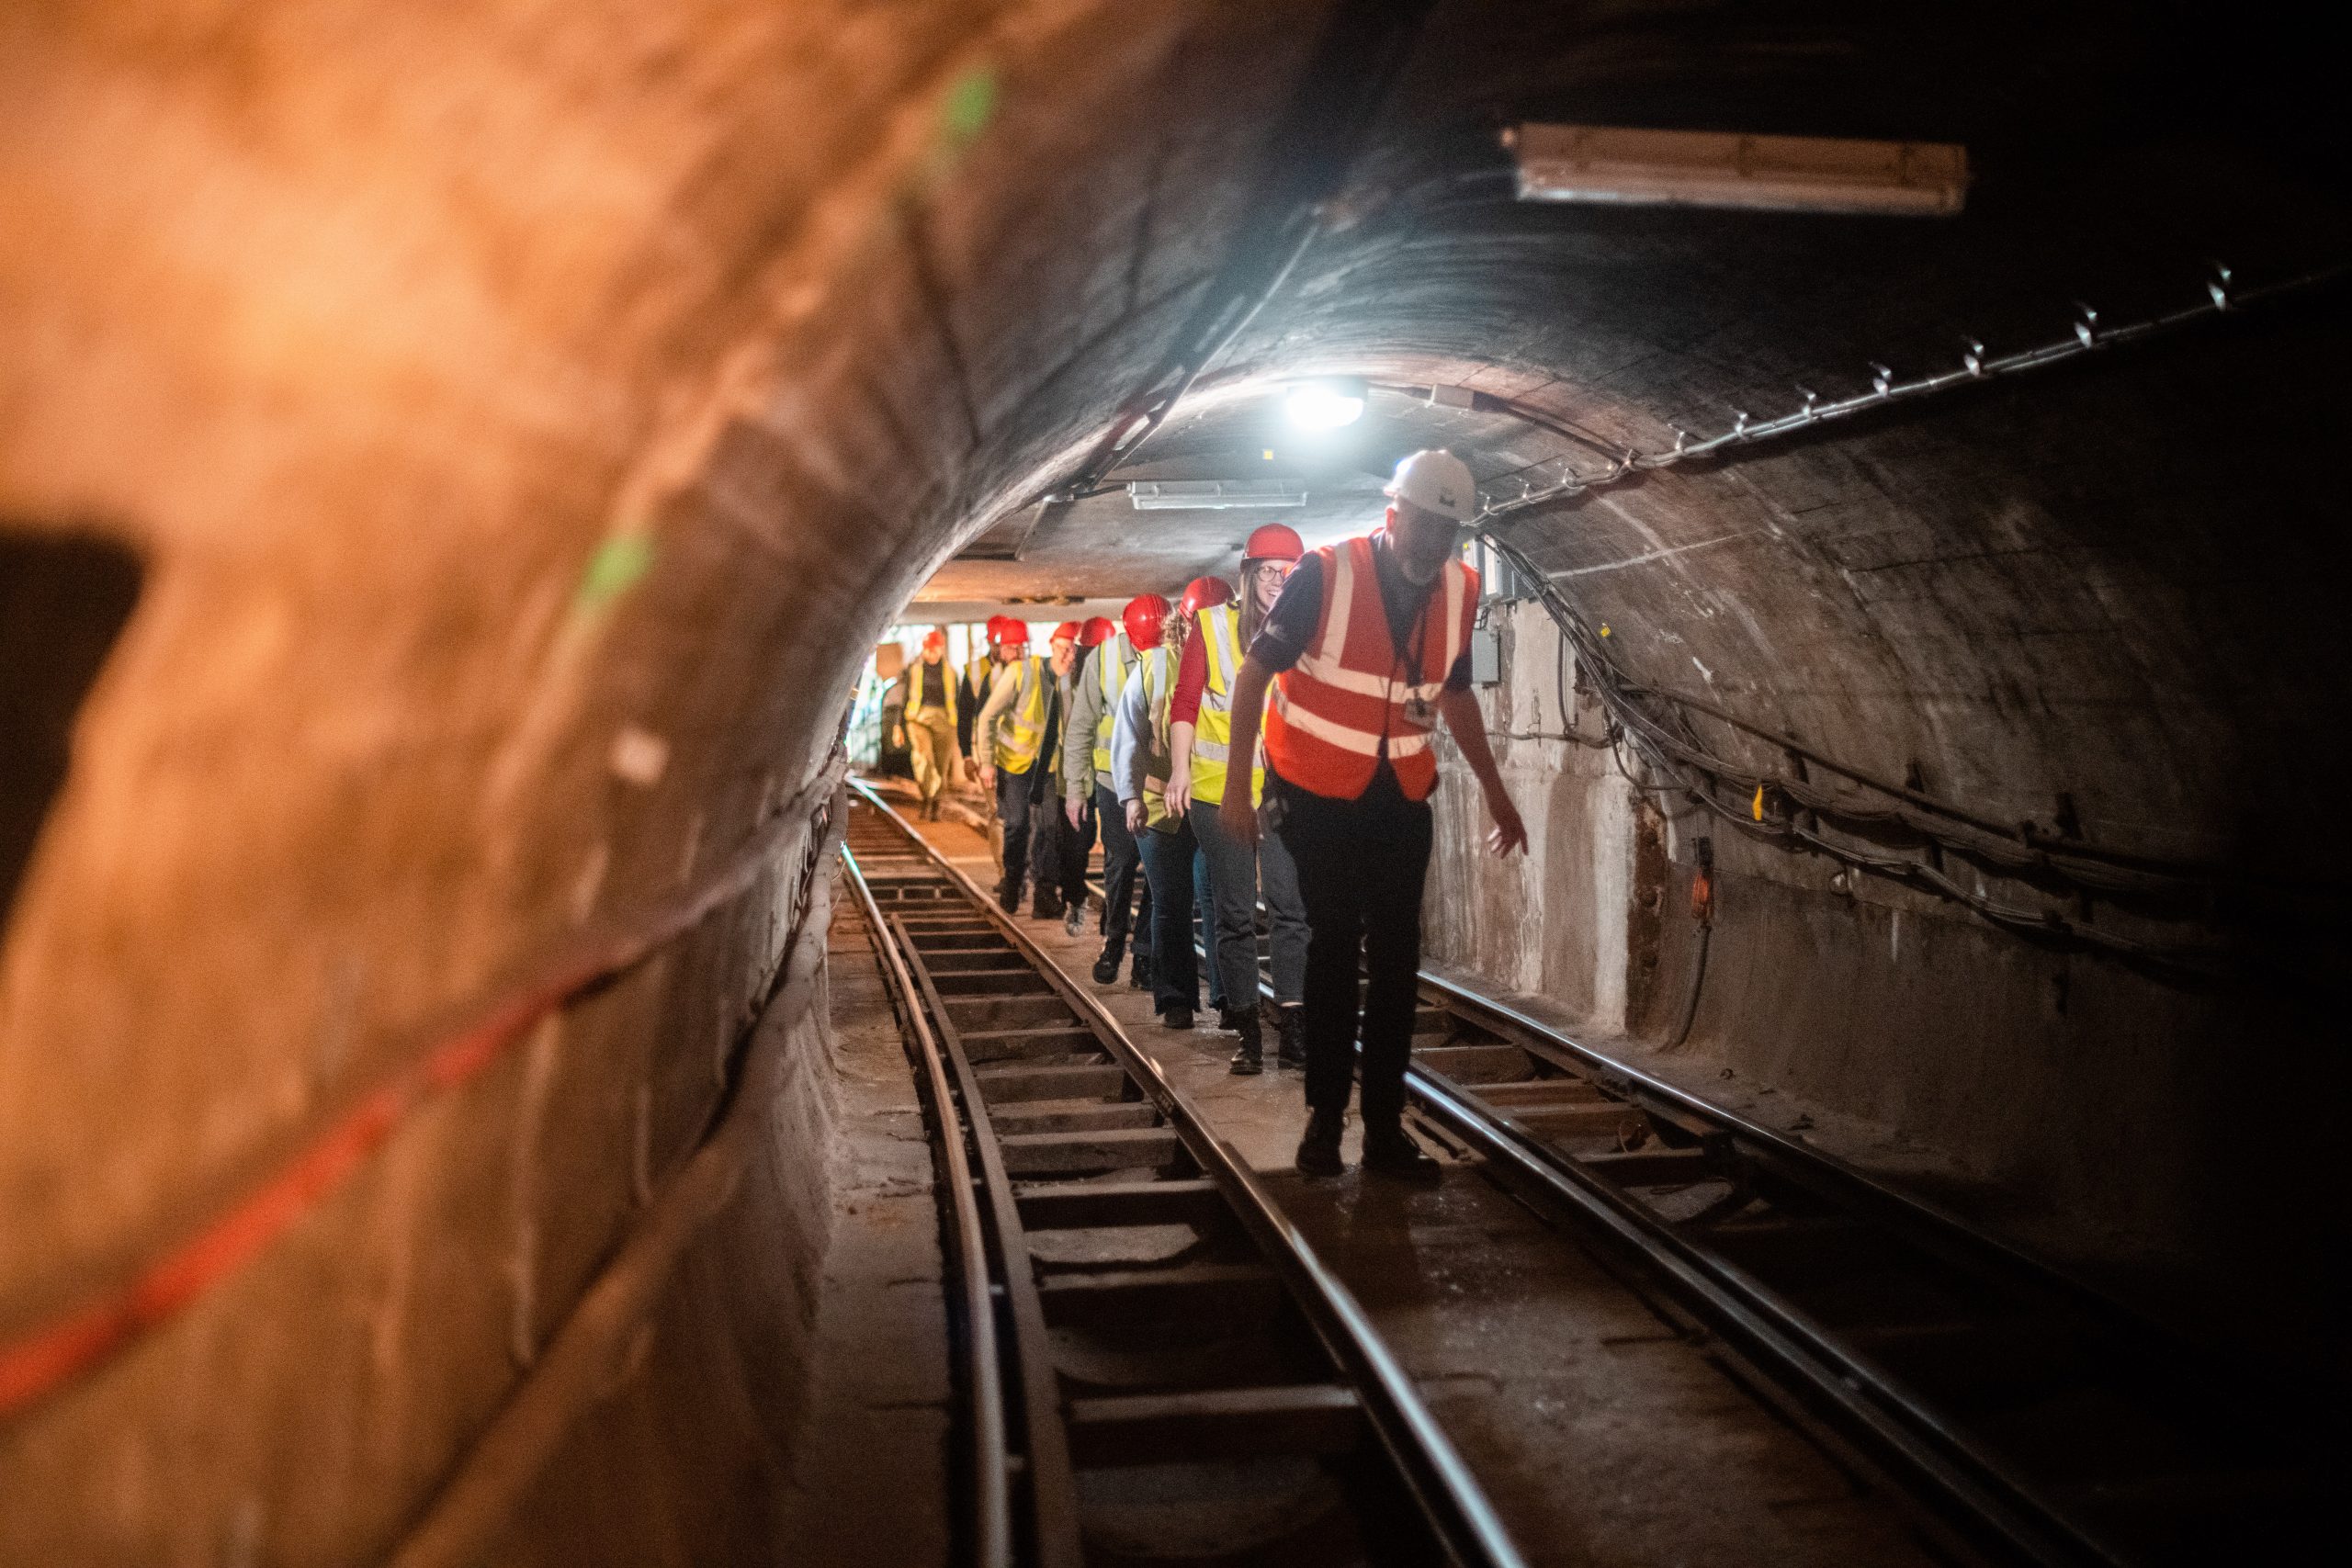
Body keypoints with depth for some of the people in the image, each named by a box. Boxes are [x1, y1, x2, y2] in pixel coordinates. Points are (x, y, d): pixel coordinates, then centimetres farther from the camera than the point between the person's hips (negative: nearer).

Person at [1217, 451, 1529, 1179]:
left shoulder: (1459, 592, -3)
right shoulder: (1325, 575, -17)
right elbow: (1254, 673, -10)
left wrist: (1495, 792, 16)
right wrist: (1236, 786, -12)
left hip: (1401, 798, 4)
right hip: (1318, 794, -4)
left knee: (1396, 955, 4)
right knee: (1334, 947, 1)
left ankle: (1385, 1126, 11)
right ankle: (1324, 1116, 14)